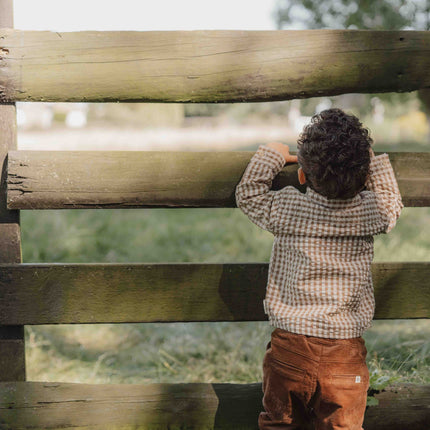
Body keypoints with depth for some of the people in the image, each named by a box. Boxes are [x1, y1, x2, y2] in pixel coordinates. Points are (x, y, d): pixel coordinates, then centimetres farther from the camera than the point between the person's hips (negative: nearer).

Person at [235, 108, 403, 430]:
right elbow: (393, 203, 17)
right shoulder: (371, 210, -6)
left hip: (290, 349, -1)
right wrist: (373, 161, 23)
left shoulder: (286, 209, -10)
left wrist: (272, 155, 15)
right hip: (346, 353, 1)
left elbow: (248, 193, 7)